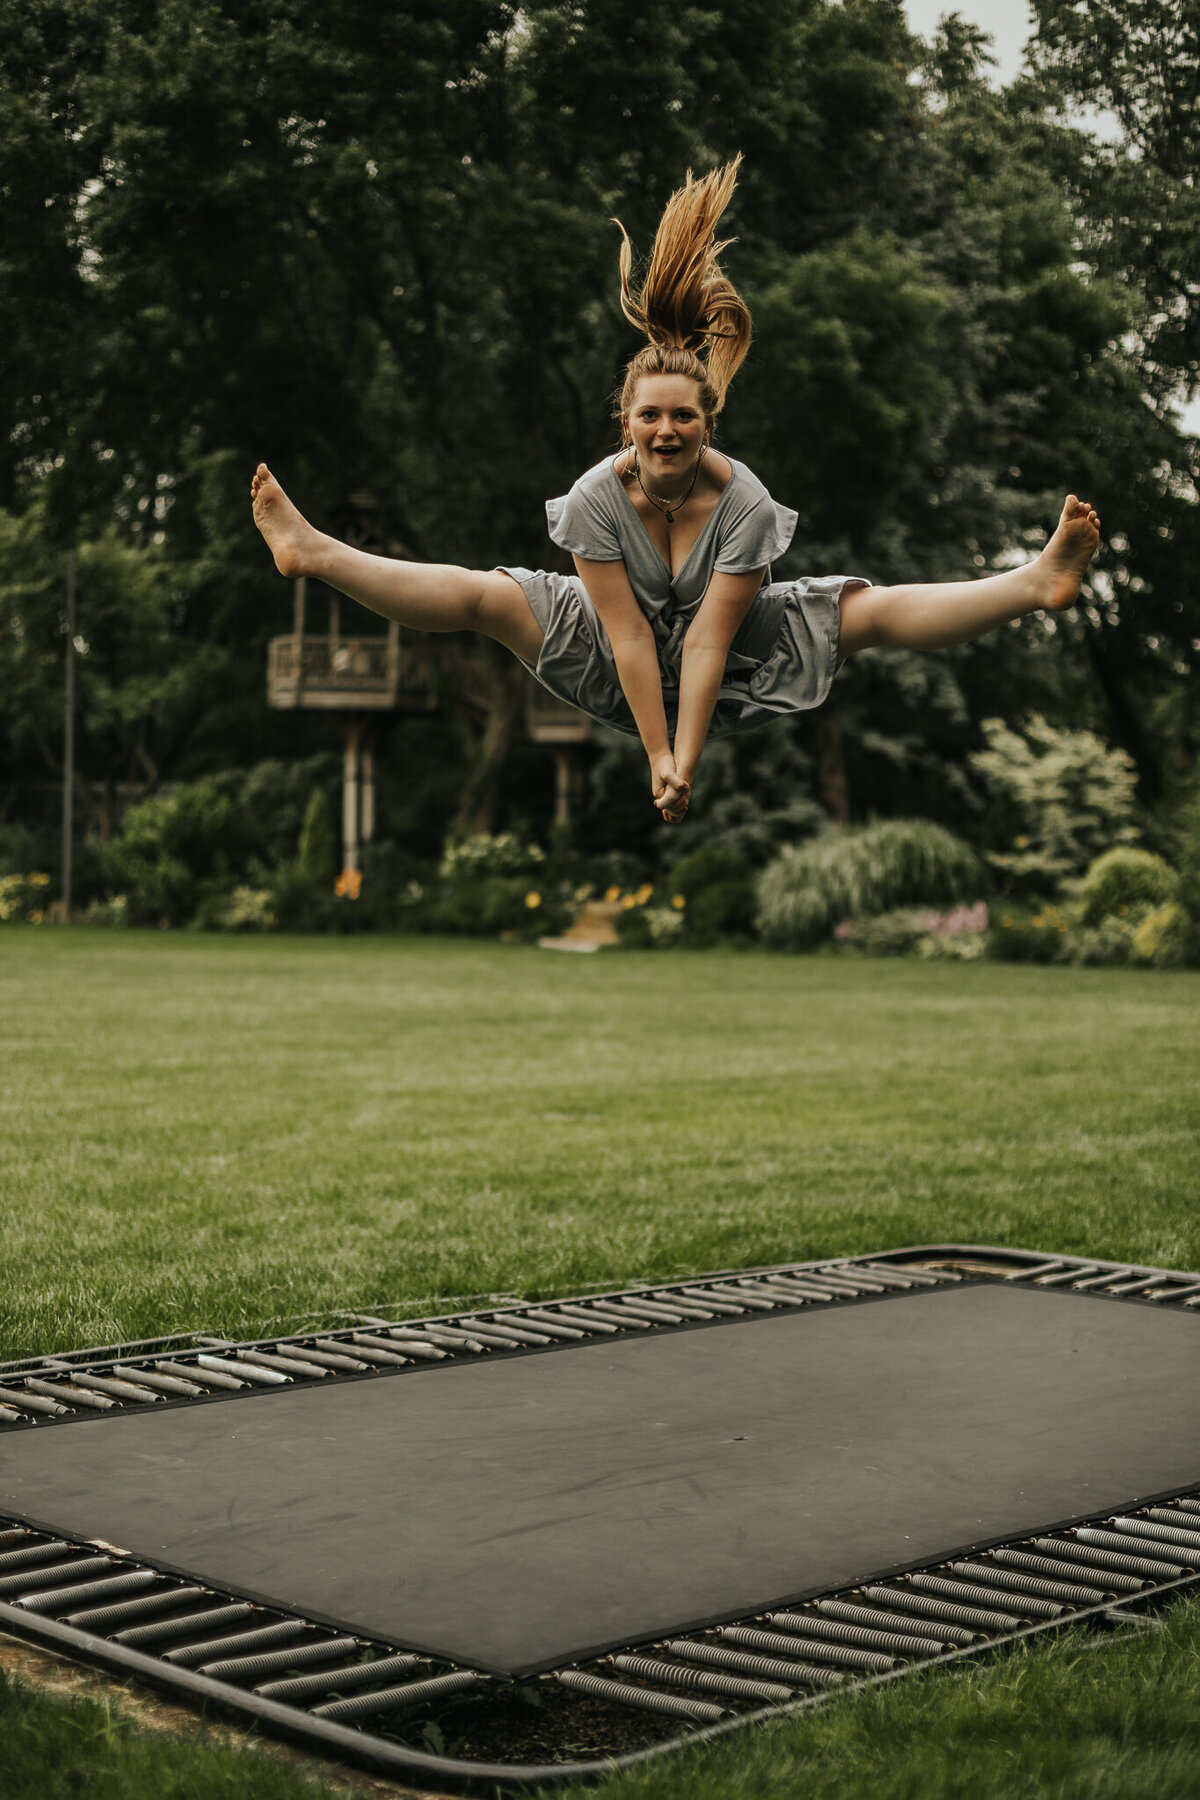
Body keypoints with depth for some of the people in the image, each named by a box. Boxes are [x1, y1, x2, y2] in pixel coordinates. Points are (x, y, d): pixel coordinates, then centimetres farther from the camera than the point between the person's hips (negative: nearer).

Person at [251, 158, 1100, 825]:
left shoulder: (744, 503, -23)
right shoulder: (598, 496, -20)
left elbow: (710, 639, -26)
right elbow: (625, 632, -22)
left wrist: (686, 762, -32)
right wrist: (658, 758, -26)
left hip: (732, 668, -1)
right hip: (619, 672, 1)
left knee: (872, 608, -19)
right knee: (483, 595, -14)